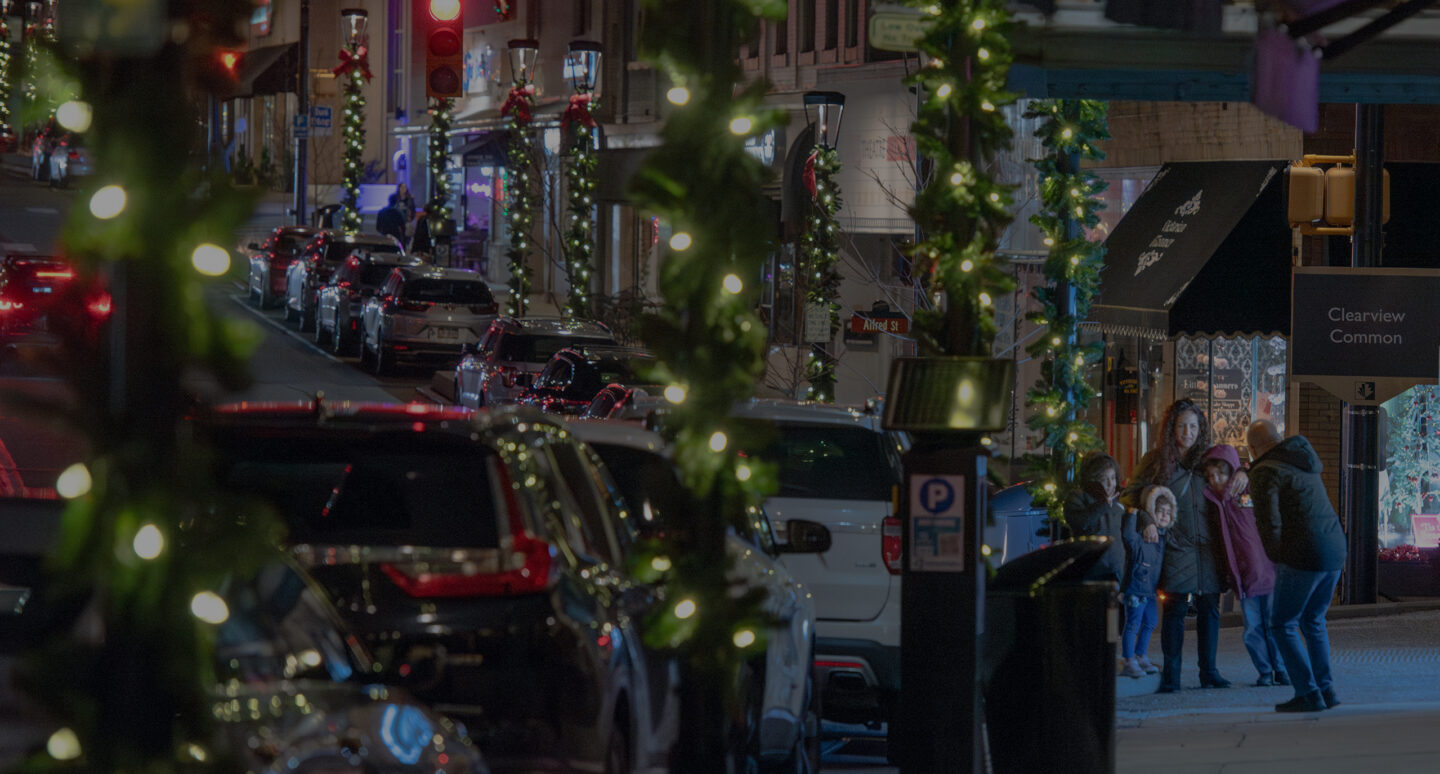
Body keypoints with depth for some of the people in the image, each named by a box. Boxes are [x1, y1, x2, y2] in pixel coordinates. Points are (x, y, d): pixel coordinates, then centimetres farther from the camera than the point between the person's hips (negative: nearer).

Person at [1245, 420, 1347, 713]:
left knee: (1283, 624, 3)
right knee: (1313, 621, 21)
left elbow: (1268, 523, -15)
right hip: (1335, 551, 8)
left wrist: (1277, 559, 2)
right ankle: (1326, 689, 17)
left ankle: (1309, 694, -3)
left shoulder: (1266, 472, -9)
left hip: (1303, 557, -8)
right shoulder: (1304, 462, 15)